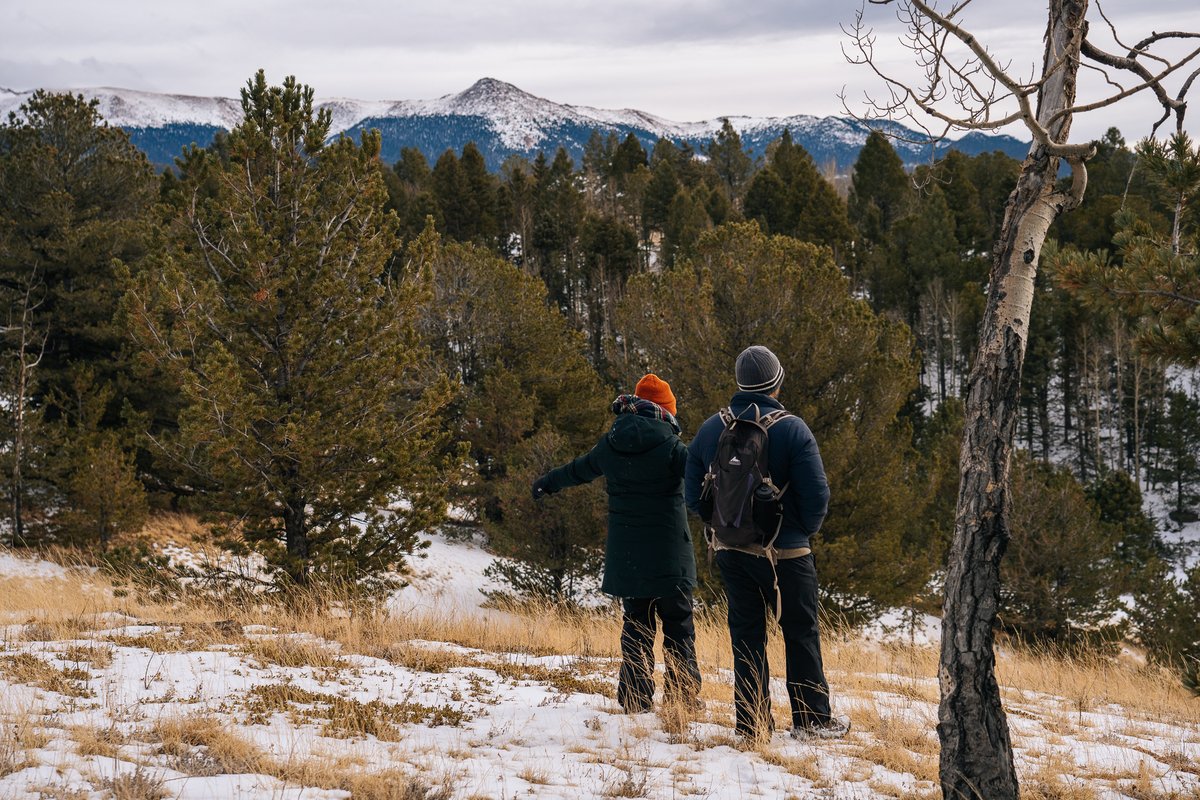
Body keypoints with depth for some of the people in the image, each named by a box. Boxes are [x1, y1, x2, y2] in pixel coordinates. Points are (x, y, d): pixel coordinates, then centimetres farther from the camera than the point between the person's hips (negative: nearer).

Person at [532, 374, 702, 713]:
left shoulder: (611, 444, 5)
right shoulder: (668, 444, -10)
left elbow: (579, 469, 22)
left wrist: (548, 483, 40)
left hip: (626, 553, 4)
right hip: (668, 553, -4)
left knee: (635, 623, 12)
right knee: (678, 625, 4)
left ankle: (636, 699, 11)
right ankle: (684, 696, 2)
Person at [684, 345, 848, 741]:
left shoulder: (710, 429, 0)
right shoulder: (791, 429, -13)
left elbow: (693, 495, 3)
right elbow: (816, 494, -16)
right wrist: (805, 530, 3)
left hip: (730, 551, 4)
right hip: (785, 552, -4)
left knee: (746, 635, 11)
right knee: (801, 634, 8)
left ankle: (752, 723, 11)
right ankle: (811, 719, 12)